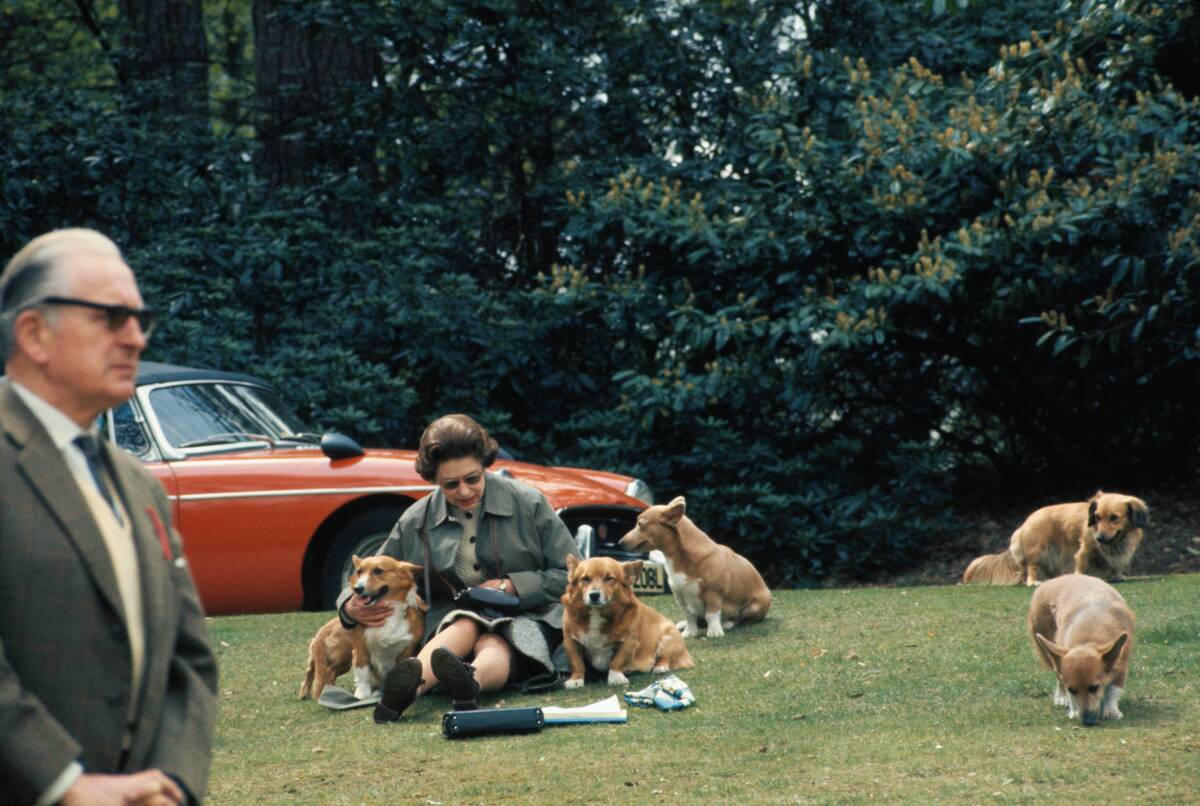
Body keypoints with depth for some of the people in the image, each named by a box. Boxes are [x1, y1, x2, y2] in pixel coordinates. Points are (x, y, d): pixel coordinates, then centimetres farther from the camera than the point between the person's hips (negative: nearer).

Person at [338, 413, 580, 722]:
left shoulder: (528, 504, -1)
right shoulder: (415, 522, 7)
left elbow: (571, 575, 1)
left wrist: (513, 586, -11)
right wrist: (352, 606, -8)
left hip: (522, 620, -1)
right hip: (449, 621, 2)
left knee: (493, 646, -37)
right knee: (467, 627, -36)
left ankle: (471, 681, -73)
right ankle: (412, 679, -67)